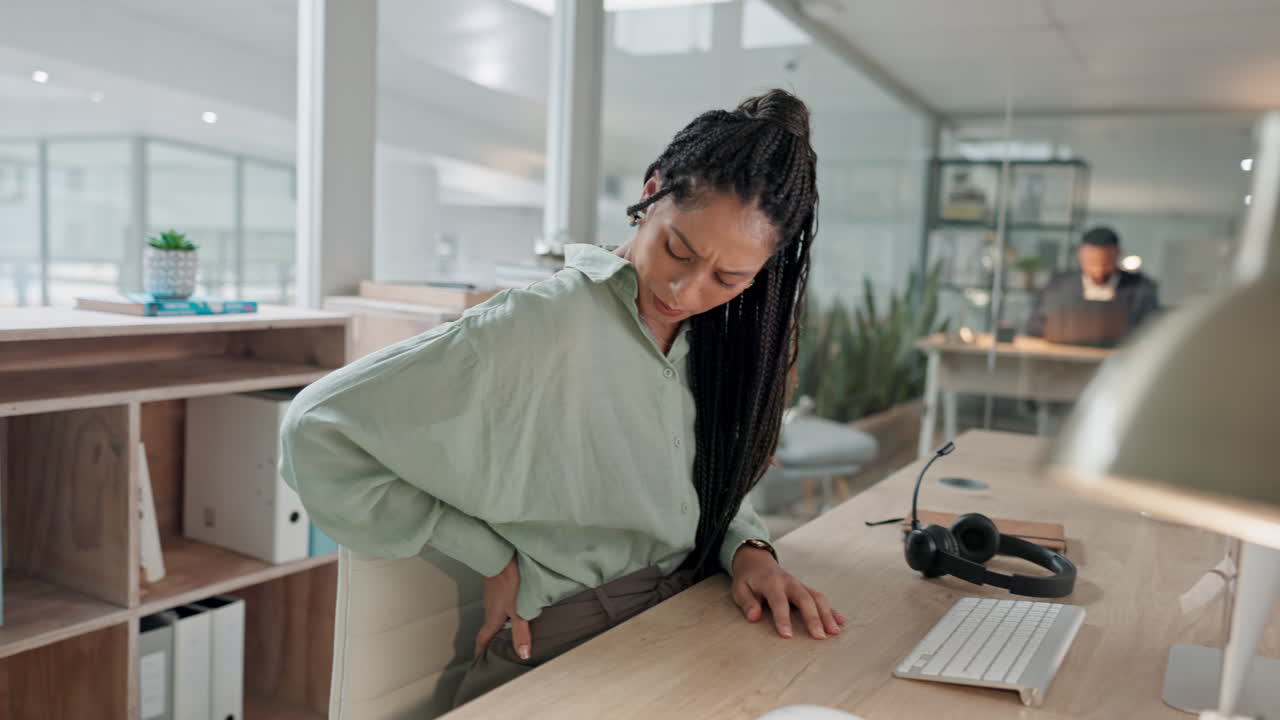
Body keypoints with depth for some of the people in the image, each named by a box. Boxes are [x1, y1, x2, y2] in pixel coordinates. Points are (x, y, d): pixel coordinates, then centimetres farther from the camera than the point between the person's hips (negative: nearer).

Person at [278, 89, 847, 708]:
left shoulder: (718, 337, 3)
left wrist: (747, 548, -6)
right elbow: (316, 431, -16)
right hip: (571, 650, -7)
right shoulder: (542, 328, -18)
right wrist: (492, 559, -12)